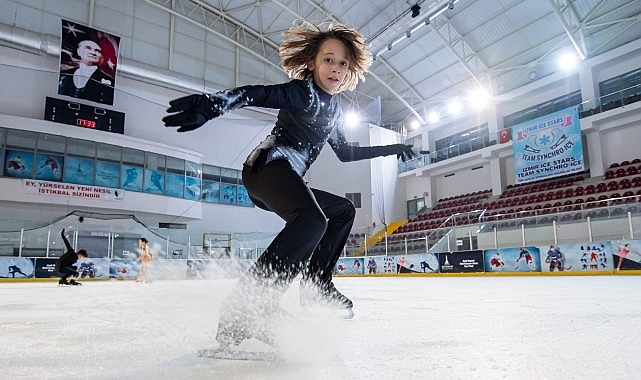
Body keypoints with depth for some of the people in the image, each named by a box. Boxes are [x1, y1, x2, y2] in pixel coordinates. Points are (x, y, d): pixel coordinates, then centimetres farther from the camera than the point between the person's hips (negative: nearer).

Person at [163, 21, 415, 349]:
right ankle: (243, 311, -37)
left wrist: (389, 149, 38)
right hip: (269, 165, -10)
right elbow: (257, 93, -21)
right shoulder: (304, 91, -3)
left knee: (343, 211, 21)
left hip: (288, 180, 10)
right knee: (313, 221, -36)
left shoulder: (333, 109, 23)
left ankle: (316, 285, 19)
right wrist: (213, 103, -40)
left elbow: (345, 153, 33)